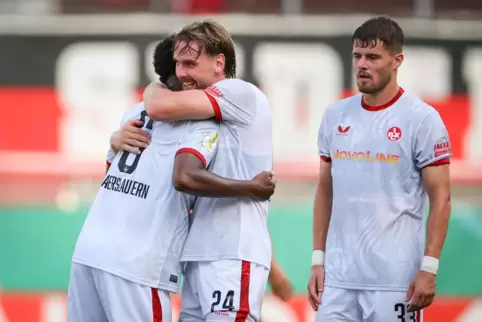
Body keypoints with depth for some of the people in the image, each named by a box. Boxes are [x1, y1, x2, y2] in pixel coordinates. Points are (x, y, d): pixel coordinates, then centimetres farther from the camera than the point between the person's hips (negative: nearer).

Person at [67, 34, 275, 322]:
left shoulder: (136, 112, 19)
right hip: (136, 263, -7)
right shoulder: (202, 125, -2)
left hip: (88, 248, 7)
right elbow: (185, 177, -20)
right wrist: (251, 188, -11)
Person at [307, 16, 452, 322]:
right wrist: (318, 259, 10)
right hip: (338, 277, 5)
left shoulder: (422, 119, -5)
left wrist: (429, 269, -12)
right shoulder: (335, 116, 10)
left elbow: (440, 198, -6)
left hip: (395, 279, -5)